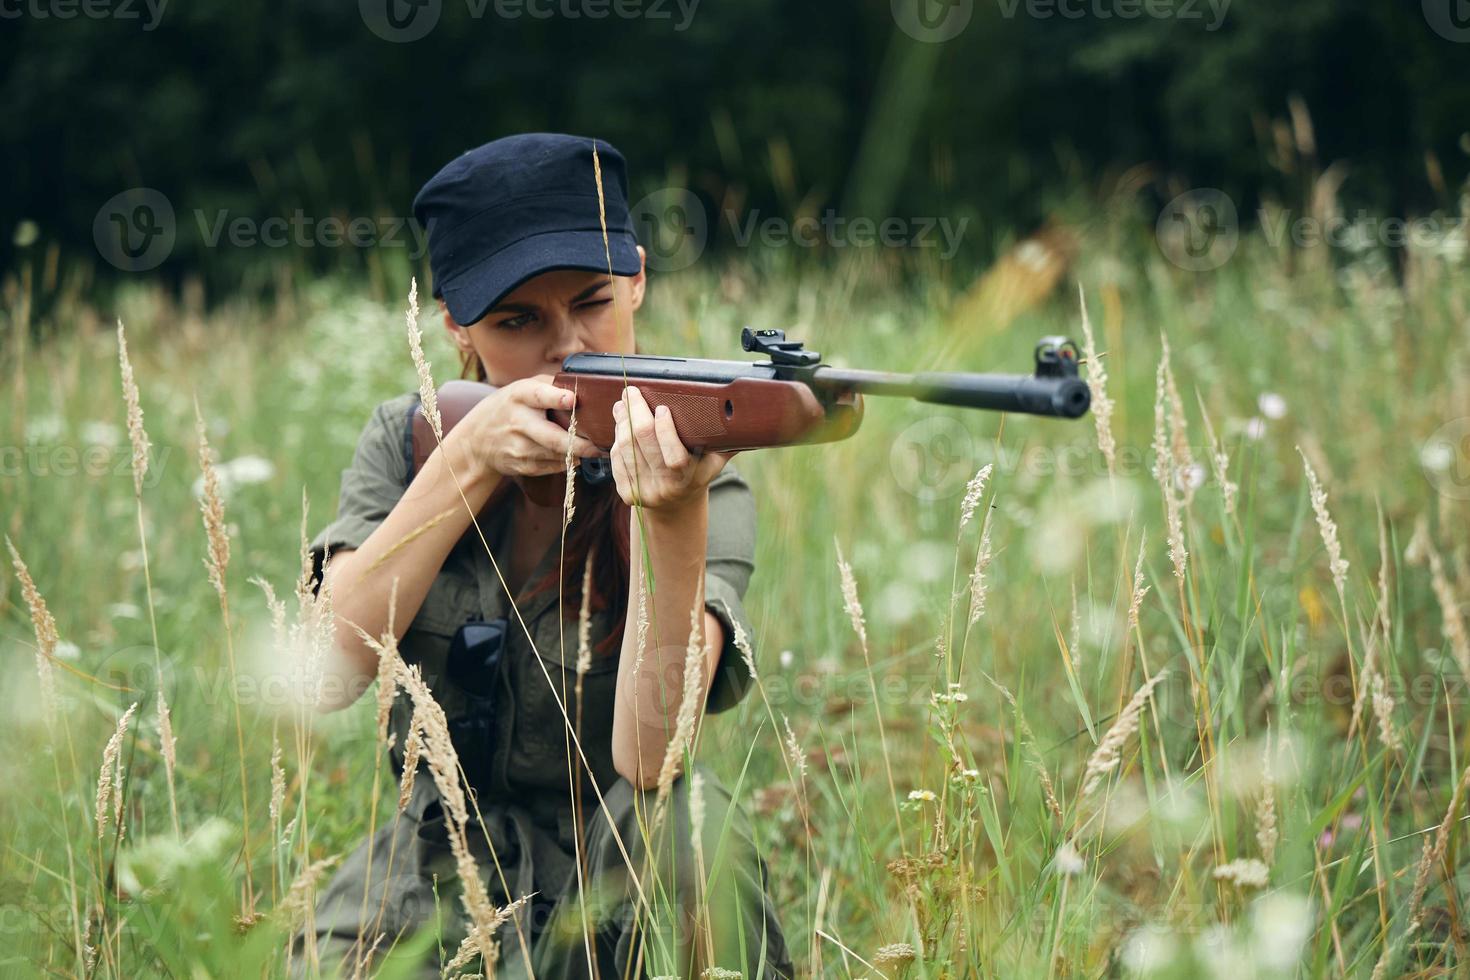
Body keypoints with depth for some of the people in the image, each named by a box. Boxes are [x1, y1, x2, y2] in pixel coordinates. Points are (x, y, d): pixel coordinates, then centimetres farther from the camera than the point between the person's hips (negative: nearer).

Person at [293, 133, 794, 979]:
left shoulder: (700, 481, -14)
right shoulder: (410, 440, -2)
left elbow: (648, 756, -29)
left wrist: (674, 517, -44)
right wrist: (467, 461, -25)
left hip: (616, 892, -1)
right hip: (433, 882, 2)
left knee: (687, 814, -34)